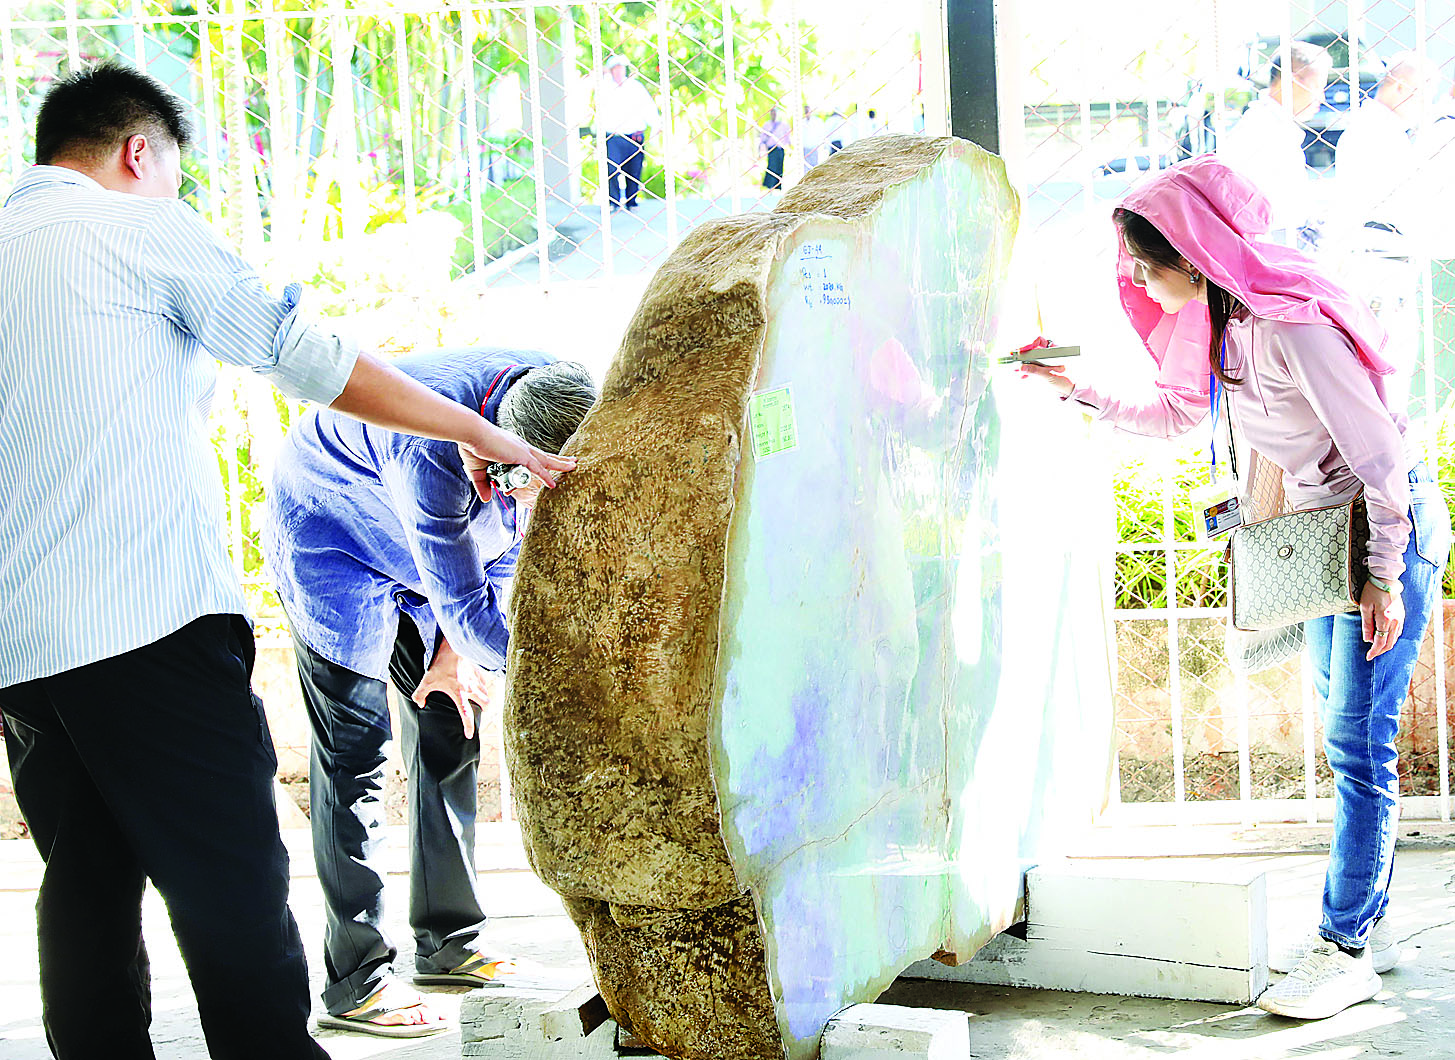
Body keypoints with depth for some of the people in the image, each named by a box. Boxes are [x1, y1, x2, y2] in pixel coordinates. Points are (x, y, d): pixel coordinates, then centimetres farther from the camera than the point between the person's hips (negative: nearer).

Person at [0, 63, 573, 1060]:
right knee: (232, 890, -3)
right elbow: (311, 358, 1)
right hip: (151, 622, -7)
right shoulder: (142, 228, 1)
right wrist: (479, 432, 10)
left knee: (86, 894, 12)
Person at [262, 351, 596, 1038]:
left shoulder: (561, 403, -20)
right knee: (355, 747, -12)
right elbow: (465, 607, -37)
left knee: (450, 729, 4)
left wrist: (455, 648, -6)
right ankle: (356, 980, -8)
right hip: (329, 542, -7)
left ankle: (450, 939, 15)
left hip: (415, 556, 7)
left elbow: (509, 542, -3)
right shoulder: (434, 452, -42)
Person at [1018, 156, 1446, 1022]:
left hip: (1392, 524, -9)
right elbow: (1174, 413, 18)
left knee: (1359, 743, -7)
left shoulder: (1291, 325, -26)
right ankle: (1371, 925, 21)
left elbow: (1378, 450, -23)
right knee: (1348, 738, 12)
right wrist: (1077, 391, 10)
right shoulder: (1221, 322, 2)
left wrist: (1384, 576, -20)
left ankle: (1346, 951, -1)